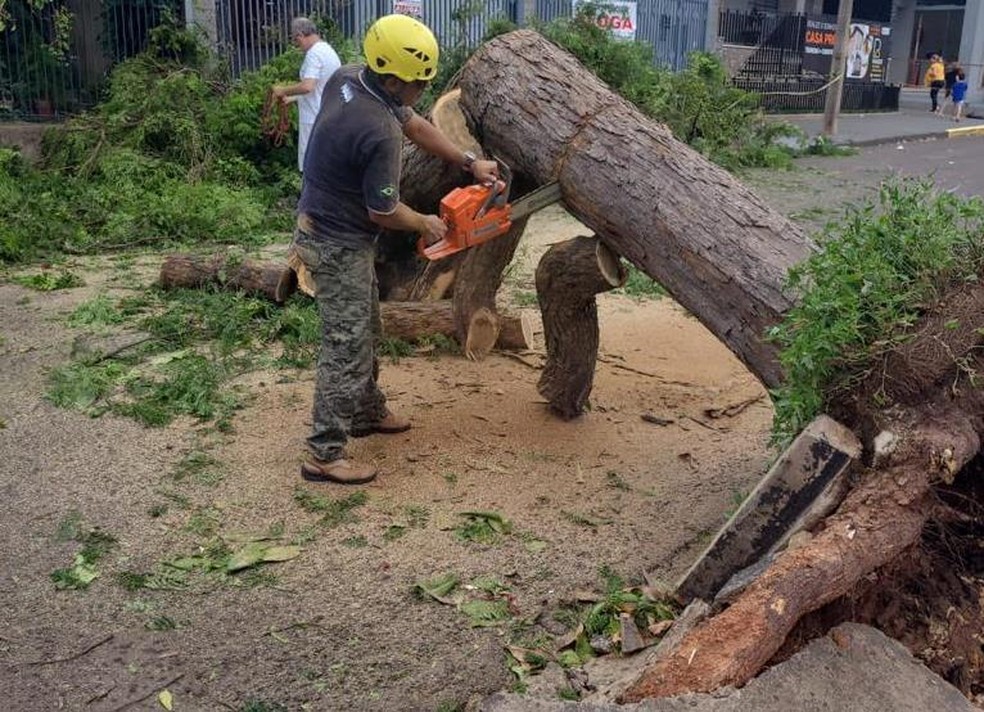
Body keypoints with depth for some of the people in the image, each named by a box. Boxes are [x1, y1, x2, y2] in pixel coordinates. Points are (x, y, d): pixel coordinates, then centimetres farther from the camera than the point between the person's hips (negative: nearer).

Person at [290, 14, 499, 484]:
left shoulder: (348, 77, -2)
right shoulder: (379, 133, -30)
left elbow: (416, 125, 10)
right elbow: (383, 212, -19)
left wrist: (470, 163, 10)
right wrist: (426, 225, 1)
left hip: (324, 226, 10)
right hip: (339, 248, -10)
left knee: (365, 333, 22)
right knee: (347, 347, -3)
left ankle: (368, 413, 38)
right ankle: (324, 456, 4)